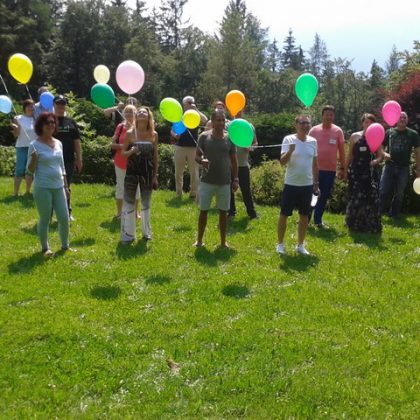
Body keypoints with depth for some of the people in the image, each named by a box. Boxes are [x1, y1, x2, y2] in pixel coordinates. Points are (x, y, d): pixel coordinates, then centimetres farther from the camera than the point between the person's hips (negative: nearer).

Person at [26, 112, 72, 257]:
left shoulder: (58, 143, 8)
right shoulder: (35, 145, -8)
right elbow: (30, 170, -8)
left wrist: (66, 186, 16)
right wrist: (34, 158, -27)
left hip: (58, 187, 5)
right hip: (42, 188, -5)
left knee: (64, 218, 7)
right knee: (45, 219, 4)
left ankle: (65, 246, 25)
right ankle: (45, 248, 20)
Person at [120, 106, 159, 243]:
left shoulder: (154, 135, -1)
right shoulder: (130, 133, -7)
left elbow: (155, 156, 4)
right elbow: (123, 153, 0)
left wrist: (155, 176, 3)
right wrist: (132, 151, -23)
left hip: (147, 172, 2)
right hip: (132, 172, -2)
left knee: (146, 203, 13)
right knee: (128, 203, 1)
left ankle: (146, 232, 27)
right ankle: (127, 235, 10)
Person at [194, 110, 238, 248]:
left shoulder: (230, 138, 1)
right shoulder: (204, 136, -4)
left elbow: (233, 160, 7)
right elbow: (196, 156, 1)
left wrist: (236, 179, 2)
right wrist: (201, 161, -23)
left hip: (225, 182, 1)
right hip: (207, 181, -1)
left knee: (223, 212, 9)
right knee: (203, 211, 7)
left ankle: (223, 241, 20)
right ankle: (199, 240, 21)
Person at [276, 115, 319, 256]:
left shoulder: (313, 141, 5)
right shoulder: (288, 139, -8)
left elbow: (315, 164, 13)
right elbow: (282, 162, -16)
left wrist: (316, 183, 13)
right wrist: (290, 151, -34)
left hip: (307, 185, 4)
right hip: (291, 184, -4)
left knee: (304, 216, 11)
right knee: (284, 215, 4)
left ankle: (300, 245, 23)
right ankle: (280, 244, 18)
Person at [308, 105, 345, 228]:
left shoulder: (338, 131, 1)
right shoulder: (314, 130, -1)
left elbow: (341, 151, 5)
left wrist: (342, 168, 3)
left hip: (330, 169, 1)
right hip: (315, 168, -1)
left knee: (324, 196, 9)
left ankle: (318, 220, 20)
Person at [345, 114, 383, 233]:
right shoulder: (355, 136, 5)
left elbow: (380, 156, 4)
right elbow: (350, 155, 10)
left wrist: (376, 161, -17)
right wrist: (346, 170, 9)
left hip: (371, 172, 0)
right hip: (356, 171, 0)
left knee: (372, 198, -3)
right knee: (355, 198, 4)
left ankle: (372, 226, 8)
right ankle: (355, 225, 18)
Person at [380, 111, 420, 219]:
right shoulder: (389, 132, 5)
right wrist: (384, 154, -11)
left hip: (404, 168, 0)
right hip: (389, 166, 0)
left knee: (399, 194, 6)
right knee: (383, 191, -4)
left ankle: (394, 215, 17)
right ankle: (380, 212, 11)